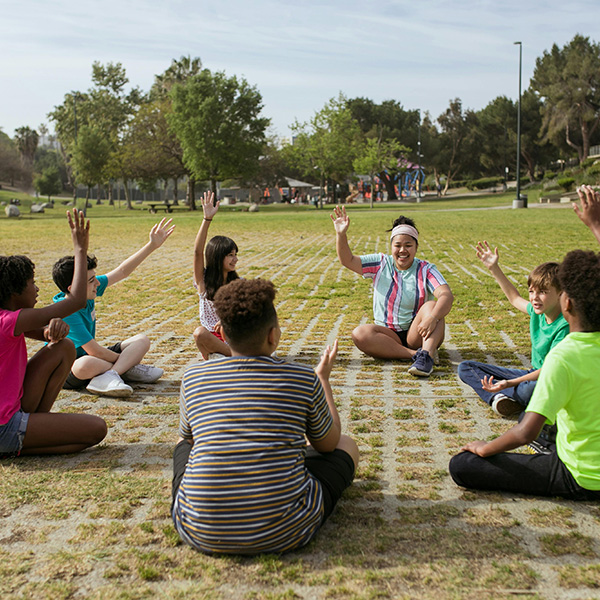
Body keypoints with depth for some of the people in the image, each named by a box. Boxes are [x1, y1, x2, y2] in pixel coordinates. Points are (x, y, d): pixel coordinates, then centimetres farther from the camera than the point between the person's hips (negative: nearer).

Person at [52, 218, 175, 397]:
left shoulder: (88, 294, -6)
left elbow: (122, 271, 2)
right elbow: (94, 351, -26)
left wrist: (152, 245, -1)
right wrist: (126, 359, -12)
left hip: (88, 356, 9)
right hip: (63, 370, -9)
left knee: (142, 340, 0)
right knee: (87, 364, -45)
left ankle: (109, 375, -23)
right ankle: (124, 369, -17)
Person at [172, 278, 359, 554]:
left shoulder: (192, 377, -1)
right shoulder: (304, 379, -7)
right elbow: (328, 444, 12)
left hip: (200, 534, 3)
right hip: (284, 532, -2)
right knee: (347, 445, 22)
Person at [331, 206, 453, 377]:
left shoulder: (426, 270, -3)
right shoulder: (381, 264, 5)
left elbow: (447, 295, -20)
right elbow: (347, 260, 0)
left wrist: (432, 317, -41)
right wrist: (341, 234, -17)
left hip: (416, 334, -1)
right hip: (387, 335, 2)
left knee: (432, 305, -28)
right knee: (359, 333, -28)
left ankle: (426, 354, -46)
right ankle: (415, 354, -34)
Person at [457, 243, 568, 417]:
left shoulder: (565, 326, -22)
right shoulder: (538, 312, 1)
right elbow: (515, 298, 26)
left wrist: (510, 383, -38)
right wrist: (494, 268, 23)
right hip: (534, 375, 9)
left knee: (529, 390, -47)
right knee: (465, 368, 2)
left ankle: (500, 394, -14)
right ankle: (501, 397, -23)